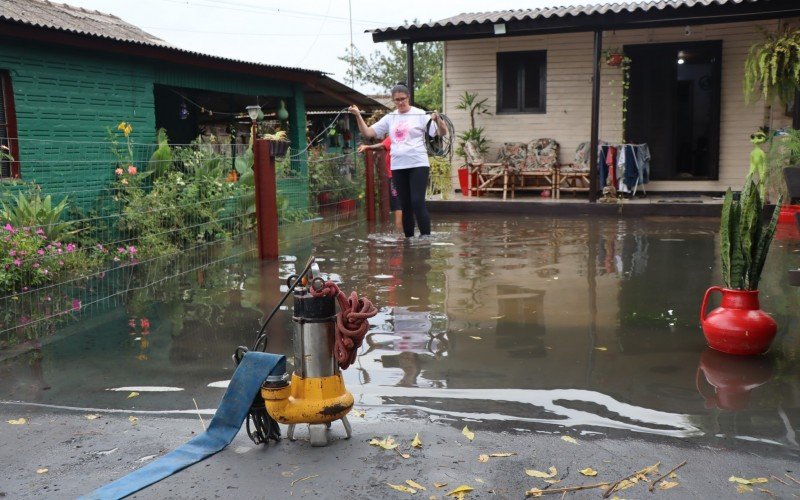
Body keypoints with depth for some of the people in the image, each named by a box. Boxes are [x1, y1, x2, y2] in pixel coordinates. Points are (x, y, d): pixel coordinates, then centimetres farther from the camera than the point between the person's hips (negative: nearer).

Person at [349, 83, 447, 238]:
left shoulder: (420, 115, 0)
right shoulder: (390, 118, 12)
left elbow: (442, 133, -5)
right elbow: (367, 132, 11)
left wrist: (437, 119, -25)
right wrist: (358, 115, 0)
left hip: (418, 165, -4)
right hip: (398, 167, 4)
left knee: (418, 202, -13)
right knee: (405, 205, 8)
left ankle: (426, 237, -10)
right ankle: (409, 239, 14)